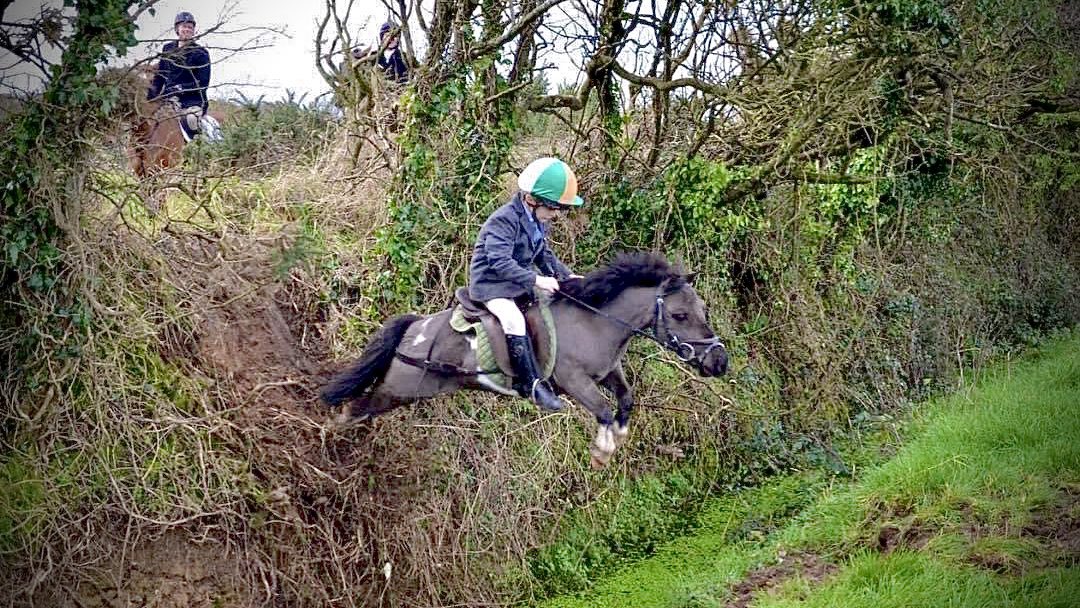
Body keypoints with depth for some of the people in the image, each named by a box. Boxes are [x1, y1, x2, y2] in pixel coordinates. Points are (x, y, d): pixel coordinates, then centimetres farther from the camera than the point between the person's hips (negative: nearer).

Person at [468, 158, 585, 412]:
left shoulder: (538, 222, 7)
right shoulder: (504, 220, -22)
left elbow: (544, 256, 19)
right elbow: (499, 262, -32)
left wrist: (566, 275, 2)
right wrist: (536, 280, -37)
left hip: (519, 282, 10)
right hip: (491, 283, -10)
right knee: (514, 320, -33)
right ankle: (532, 384, -34)